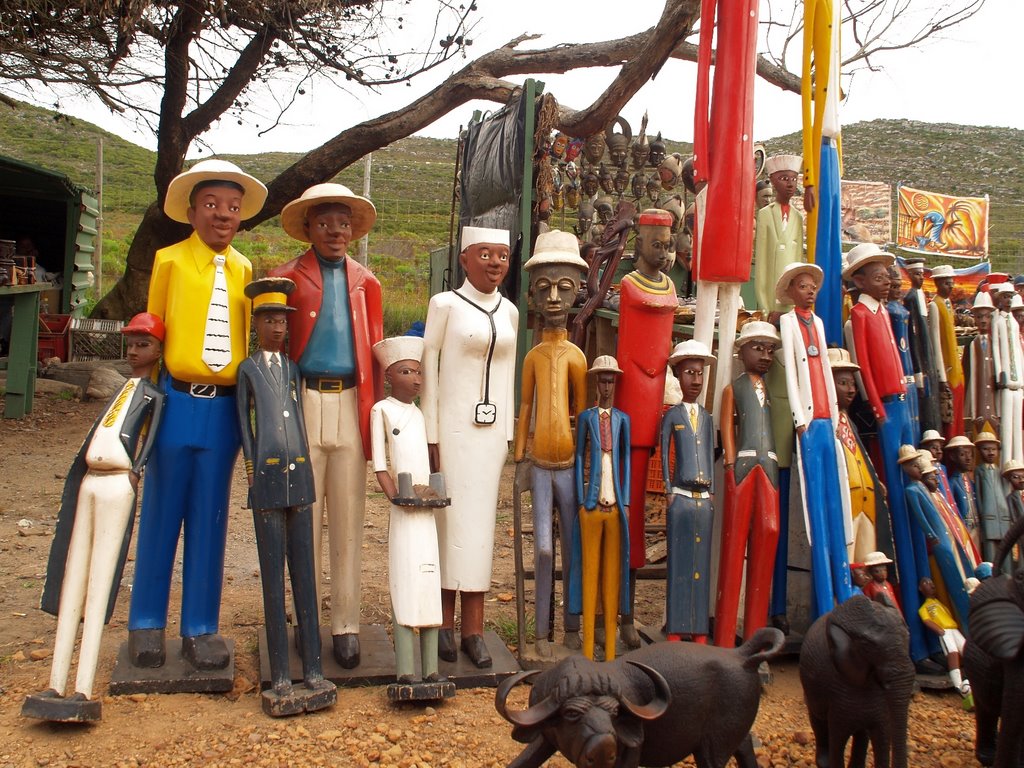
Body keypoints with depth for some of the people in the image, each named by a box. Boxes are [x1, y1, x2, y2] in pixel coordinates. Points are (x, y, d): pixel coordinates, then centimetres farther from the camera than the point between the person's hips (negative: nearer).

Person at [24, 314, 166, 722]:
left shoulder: (154, 394, 4)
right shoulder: (121, 389, 24)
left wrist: (136, 471, -23)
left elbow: (151, 436, -11)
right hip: (89, 483, 7)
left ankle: (84, 691, -14)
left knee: (98, 585, -12)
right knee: (72, 582, 4)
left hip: (119, 486, -7)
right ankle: (57, 684, 7)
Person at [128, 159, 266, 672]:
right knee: (162, 514, 6)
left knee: (209, 520, 8)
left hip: (225, 406, 2)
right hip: (176, 400, -2)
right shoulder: (170, 261, 0)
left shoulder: (244, 270, 6)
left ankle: (200, 628, 18)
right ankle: (147, 623, 20)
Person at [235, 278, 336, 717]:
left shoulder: (292, 367, 16)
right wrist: (251, 466, -3)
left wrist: (302, 463, 10)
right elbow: (243, 421, 5)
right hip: (267, 476, -3)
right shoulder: (248, 368, 6)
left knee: (304, 574, 4)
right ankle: (279, 678, 2)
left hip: (299, 474, 4)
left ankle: (312, 671, 9)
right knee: (272, 577, -2)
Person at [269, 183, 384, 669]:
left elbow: (374, 352, 12)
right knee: (304, 519, 2)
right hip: (303, 403, -2)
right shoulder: (286, 278, 7)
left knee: (348, 522, 5)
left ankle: (346, 625, 12)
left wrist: (375, 410, 4)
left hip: (351, 406, 2)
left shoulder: (365, 283, 15)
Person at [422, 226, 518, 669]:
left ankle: (472, 629, 11)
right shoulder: (445, 304, -3)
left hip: (491, 429, 5)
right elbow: (429, 368, -4)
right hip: (453, 428, -4)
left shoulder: (509, 312, 11)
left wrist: (507, 434, 10)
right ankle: (442, 622, 12)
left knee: (480, 522, 6)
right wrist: (430, 437, -8)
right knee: (448, 519, -1)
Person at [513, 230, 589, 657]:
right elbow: (525, 407, 7)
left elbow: (582, 411, 2)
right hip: (541, 462, 1)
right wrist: (519, 457, 6)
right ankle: (542, 632, 13)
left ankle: (572, 628, 23)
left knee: (573, 548, 8)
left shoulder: (576, 356, -3)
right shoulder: (534, 356, 2)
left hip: (570, 463, -1)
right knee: (543, 549, 1)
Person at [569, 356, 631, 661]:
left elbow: (626, 461, 11)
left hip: (615, 504, 2)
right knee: (590, 570, 0)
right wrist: (581, 501, -2)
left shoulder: (622, 419, 10)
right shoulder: (586, 417, 5)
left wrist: (626, 502, 5)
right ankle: (588, 650, 7)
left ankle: (610, 651, 10)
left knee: (613, 572, 4)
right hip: (592, 504, -2)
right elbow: (579, 458, 5)